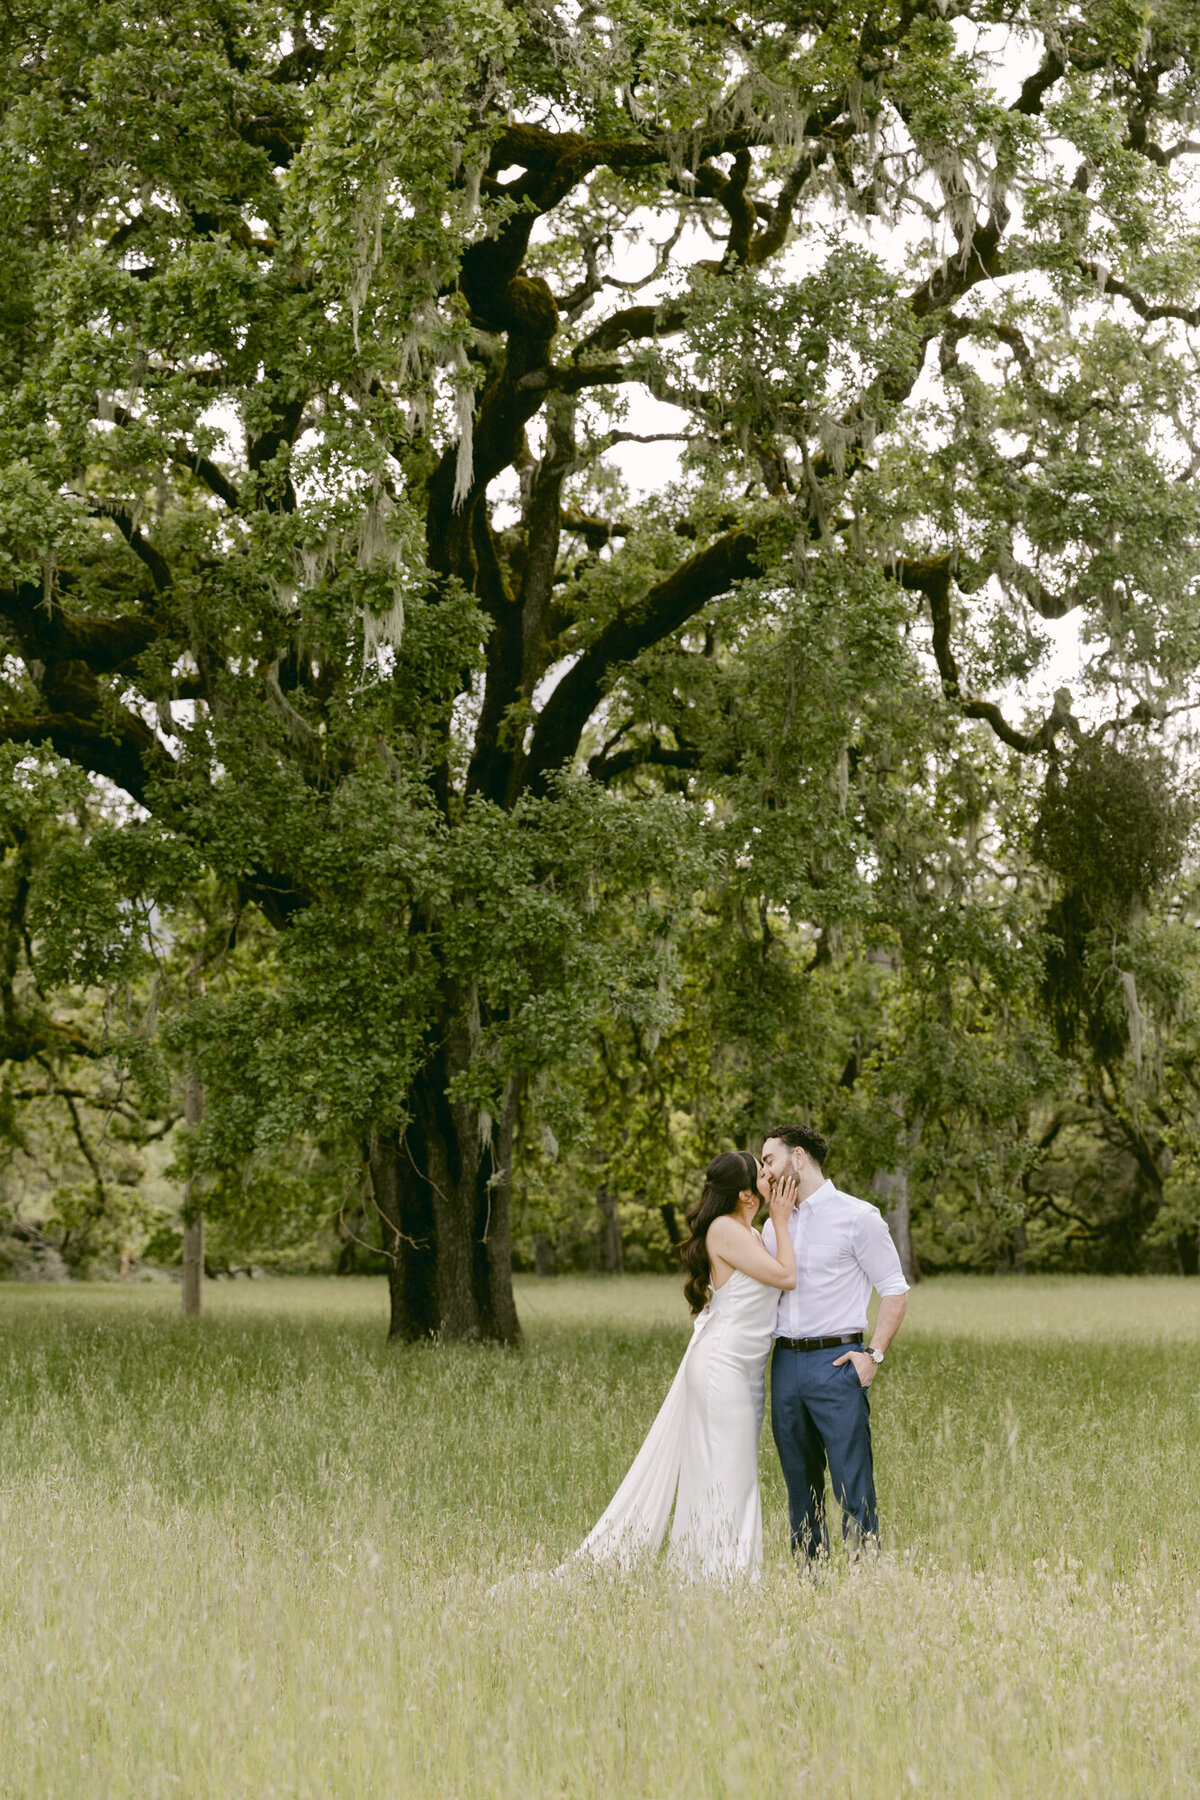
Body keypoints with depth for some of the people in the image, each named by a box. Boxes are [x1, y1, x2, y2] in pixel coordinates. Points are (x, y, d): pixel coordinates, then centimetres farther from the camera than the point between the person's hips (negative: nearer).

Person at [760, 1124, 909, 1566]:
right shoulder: (775, 1223, 16)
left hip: (836, 1362, -6)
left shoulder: (857, 1217, -2)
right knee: (800, 1488, 9)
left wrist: (873, 1354, -8)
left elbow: (895, 1291, -1)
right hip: (785, 1362, 6)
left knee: (853, 1488, -9)